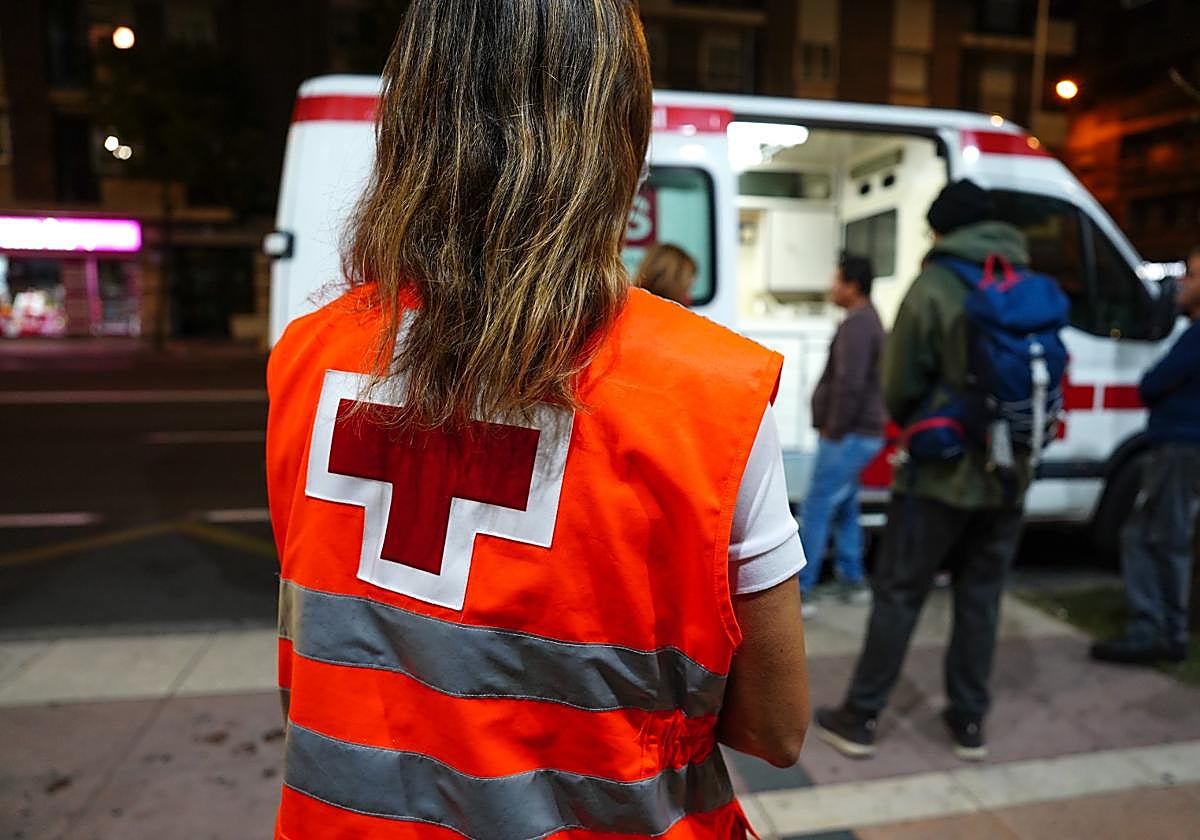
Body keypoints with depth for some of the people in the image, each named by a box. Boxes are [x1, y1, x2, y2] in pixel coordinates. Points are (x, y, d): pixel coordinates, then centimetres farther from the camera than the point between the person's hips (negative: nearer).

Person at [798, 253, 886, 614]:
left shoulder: (857, 324, -17)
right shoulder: (869, 319, 17)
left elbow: (850, 384, -25)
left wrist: (834, 431, -18)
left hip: (849, 436, -11)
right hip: (863, 433, 11)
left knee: (816, 509, -7)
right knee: (844, 508, 19)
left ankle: (800, 590, -3)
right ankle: (852, 580, 28)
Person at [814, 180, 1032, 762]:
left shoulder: (935, 284, -11)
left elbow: (898, 385, -8)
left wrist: (909, 424, 12)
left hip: (941, 472, -5)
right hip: (1007, 475, 5)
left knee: (898, 593, 4)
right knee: (980, 596, 15)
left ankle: (859, 718, 12)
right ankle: (969, 721, 25)